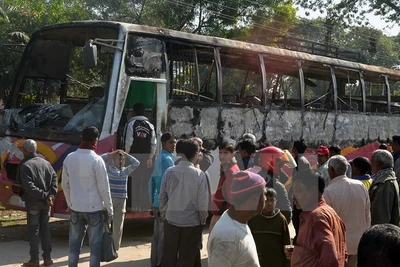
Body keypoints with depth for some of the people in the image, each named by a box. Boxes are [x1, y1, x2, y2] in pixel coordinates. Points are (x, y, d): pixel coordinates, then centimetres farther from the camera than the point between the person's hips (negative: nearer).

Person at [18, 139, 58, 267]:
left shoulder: (25, 166, -10)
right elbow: (54, 179, -3)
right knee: (45, 229, 14)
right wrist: (51, 195, -11)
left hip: (33, 202, -5)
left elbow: (29, 187, -20)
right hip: (46, 202, 5)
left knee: (33, 230, 4)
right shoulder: (45, 163, 6)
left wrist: (44, 196, -18)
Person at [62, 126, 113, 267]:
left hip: (75, 208, 5)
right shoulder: (96, 160, -15)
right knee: (95, 244, 5)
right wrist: (109, 208, -3)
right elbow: (103, 187, -12)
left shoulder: (69, 158, 0)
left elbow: (65, 184, 7)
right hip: (94, 208, -5)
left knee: (74, 243, 14)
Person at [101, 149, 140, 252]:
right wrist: (111, 154, -2)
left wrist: (126, 155, 5)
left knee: (118, 226, 8)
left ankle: (115, 247, 16)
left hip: (121, 200, 3)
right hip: (109, 199, -3)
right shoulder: (108, 168, 1)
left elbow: (136, 163, 7)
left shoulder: (125, 171, 10)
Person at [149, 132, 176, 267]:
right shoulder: (167, 159, -14)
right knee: (164, 236, -3)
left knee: (157, 235, 14)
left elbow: (152, 182, 18)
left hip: (157, 203, 9)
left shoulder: (158, 158, 15)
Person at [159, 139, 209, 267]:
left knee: (169, 255, 15)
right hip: (192, 222, -2)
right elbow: (202, 202, -11)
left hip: (171, 220, 2)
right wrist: (203, 220, 3)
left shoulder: (169, 172, -7)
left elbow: (162, 198, -1)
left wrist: (163, 215, 14)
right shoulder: (199, 174, -14)